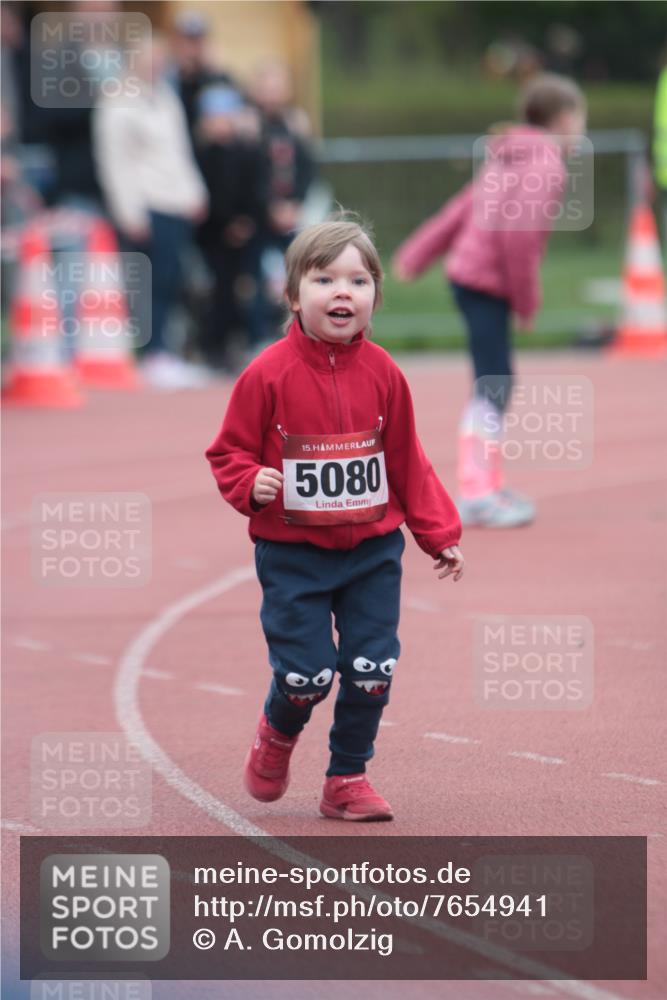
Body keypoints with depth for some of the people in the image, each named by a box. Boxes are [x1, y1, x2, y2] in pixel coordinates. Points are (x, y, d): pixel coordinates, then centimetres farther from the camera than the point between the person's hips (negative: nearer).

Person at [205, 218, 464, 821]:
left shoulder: (382, 373, -1)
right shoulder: (269, 374, -11)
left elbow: (408, 461, 9)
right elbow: (230, 452, -2)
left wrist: (440, 535, 9)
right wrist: (251, 485, -24)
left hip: (373, 549, 3)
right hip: (292, 552, -3)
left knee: (372, 670, 0)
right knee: (306, 672, -6)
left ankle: (348, 777, 20)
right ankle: (278, 732, 29)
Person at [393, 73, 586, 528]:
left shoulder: (511, 160, 16)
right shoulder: (547, 167, -15)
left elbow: (463, 208, 19)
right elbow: (519, 233, -24)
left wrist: (417, 255, 21)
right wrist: (527, 301, -15)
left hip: (468, 274, 10)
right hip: (488, 283, -10)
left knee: (496, 388, 17)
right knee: (492, 389, -11)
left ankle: (489, 484, 25)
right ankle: (476, 492, -12)